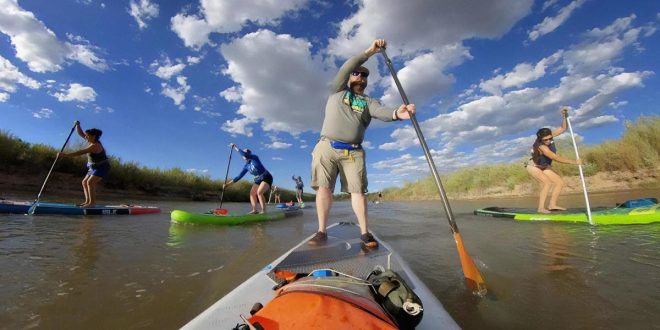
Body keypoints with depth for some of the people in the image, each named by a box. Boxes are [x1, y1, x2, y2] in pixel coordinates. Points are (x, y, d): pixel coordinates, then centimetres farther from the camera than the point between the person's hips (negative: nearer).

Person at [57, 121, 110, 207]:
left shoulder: (95, 145, -22)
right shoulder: (91, 141, 6)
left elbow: (81, 152, -29)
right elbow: (81, 134, 14)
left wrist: (66, 155, -29)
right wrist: (77, 125, 0)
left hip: (102, 167, -11)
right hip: (94, 167, 11)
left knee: (90, 182, -20)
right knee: (85, 182, 10)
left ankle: (92, 202, -19)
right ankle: (87, 201, 10)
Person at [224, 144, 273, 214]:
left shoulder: (254, 158, -9)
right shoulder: (246, 166, 8)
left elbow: (245, 154, -27)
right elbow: (239, 176, 8)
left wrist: (235, 147, -17)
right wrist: (228, 184, 4)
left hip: (266, 177, -8)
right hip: (258, 179, 8)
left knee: (259, 192, -23)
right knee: (252, 193, -5)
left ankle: (263, 211, -19)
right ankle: (254, 210, -4)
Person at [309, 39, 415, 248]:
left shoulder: (369, 102, 16)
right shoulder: (338, 91, 17)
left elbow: (381, 112, -6)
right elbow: (345, 69, 0)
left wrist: (396, 113, -28)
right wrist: (369, 52, -6)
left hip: (353, 153, 1)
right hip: (326, 147, 0)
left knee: (358, 190, -5)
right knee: (324, 187, -6)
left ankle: (365, 233, 1)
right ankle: (321, 232, 1)